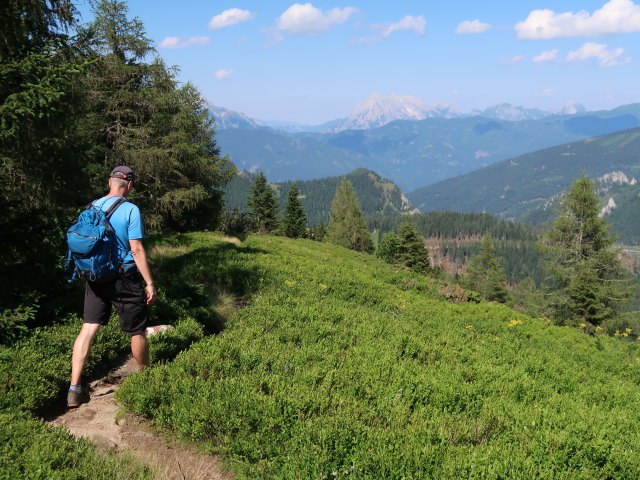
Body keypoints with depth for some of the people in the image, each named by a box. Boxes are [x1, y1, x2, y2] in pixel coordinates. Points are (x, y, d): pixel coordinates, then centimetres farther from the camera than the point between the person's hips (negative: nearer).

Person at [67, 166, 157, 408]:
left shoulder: (92, 207, 5)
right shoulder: (130, 210, -12)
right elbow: (137, 250, -15)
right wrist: (149, 283, -9)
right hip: (124, 278, -5)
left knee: (88, 328, 6)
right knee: (137, 331, 11)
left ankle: (74, 388, 1)